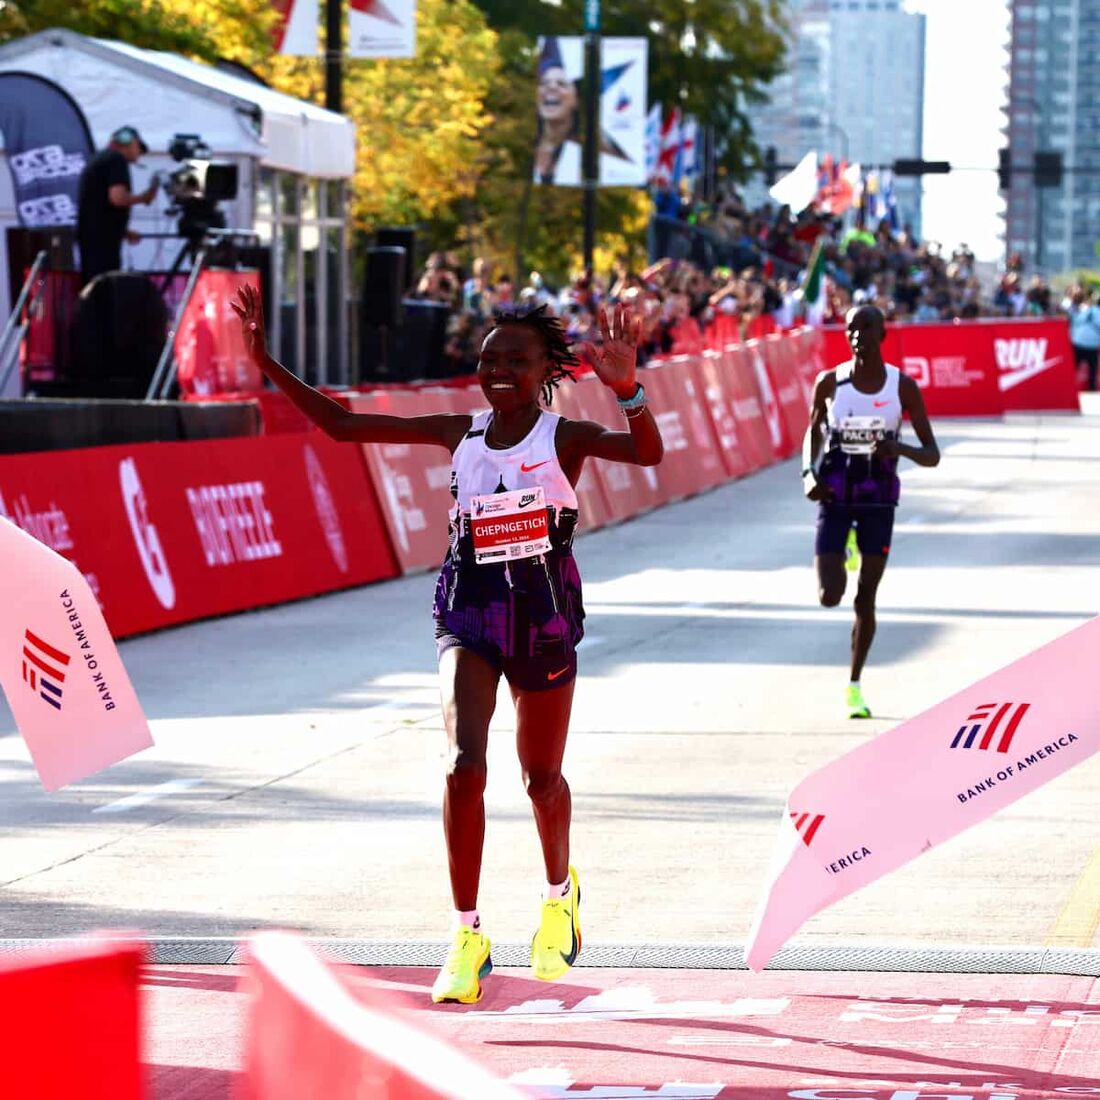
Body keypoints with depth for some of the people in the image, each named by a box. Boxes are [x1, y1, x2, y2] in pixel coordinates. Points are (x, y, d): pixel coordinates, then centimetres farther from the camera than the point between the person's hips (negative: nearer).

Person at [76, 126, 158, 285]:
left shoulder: (97, 160, 22)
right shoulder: (117, 160, -7)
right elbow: (117, 197, -21)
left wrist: (124, 231, 24)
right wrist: (143, 198, -4)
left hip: (88, 235, 10)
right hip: (103, 239, -10)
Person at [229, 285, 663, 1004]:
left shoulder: (565, 437, -7)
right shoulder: (460, 433, 3)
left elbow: (649, 452, -26)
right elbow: (344, 425, 6)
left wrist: (627, 388, -44)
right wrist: (267, 364, 0)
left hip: (544, 614, -1)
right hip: (469, 610, 1)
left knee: (542, 776, 13)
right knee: (465, 765, -17)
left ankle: (561, 895, 44)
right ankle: (468, 940, -11)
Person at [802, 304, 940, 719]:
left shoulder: (903, 387, -7)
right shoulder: (829, 382, -4)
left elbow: (932, 455, -5)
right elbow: (813, 432, 13)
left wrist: (899, 448, -27)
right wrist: (808, 474, -5)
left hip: (878, 500, 0)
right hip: (834, 497, 0)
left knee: (866, 600, 3)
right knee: (830, 597, -10)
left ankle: (854, 685, 22)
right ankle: (843, 553, 28)